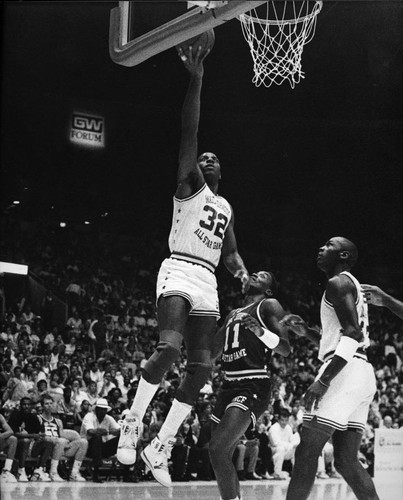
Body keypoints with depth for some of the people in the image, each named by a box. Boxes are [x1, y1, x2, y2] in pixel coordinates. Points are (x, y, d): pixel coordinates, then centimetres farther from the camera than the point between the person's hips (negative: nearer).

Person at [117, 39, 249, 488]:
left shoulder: (225, 207, 27)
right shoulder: (189, 185, 8)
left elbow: (229, 252, 30)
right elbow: (189, 132, -5)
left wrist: (244, 275, 5)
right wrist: (196, 80, -14)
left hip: (208, 283, 7)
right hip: (180, 271, -7)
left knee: (201, 366, -2)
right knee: (169, 346, -29)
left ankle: (160, 446, 4)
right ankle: (132, 422, -14)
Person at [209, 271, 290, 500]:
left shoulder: (270, 306, 1)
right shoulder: (233, 314, 23)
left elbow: (286, 349, -10)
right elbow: (212, 351, 28)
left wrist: (260, 331, -26)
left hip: (253, 387, -8)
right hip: (229, 386, 8)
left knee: (218, 448, -22)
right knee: (222, 456, 7)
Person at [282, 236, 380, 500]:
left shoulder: (339, 283, -5)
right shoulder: (354, 287, 26)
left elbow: (353, 333, -18)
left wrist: (323, 380, -23)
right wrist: (307, 332, 21)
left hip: (345, 372, -10)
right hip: (364, 374, 10)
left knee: (307, 452, -9)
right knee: (347, 460, 8)